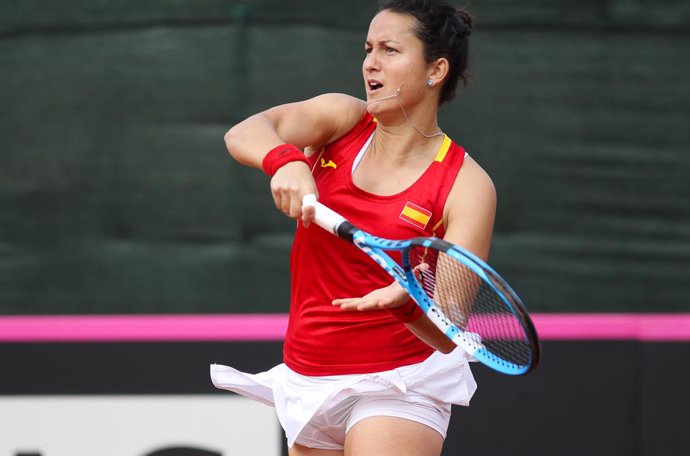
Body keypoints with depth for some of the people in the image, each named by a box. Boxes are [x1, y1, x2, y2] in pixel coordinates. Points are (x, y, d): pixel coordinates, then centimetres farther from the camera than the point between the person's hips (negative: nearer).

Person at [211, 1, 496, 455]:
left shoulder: (467, 186, -12)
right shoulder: (342, 119, 0)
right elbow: (245, 133, -18)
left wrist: (407, 300, -40)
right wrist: (286, 160, -39)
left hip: (397, 387, -4)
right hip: (305, 381, 5)